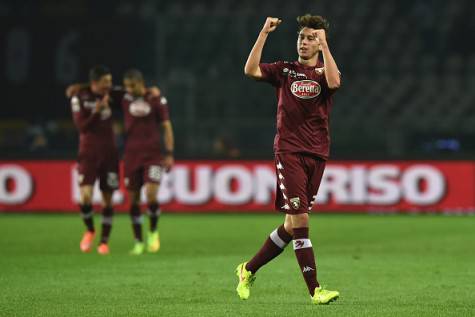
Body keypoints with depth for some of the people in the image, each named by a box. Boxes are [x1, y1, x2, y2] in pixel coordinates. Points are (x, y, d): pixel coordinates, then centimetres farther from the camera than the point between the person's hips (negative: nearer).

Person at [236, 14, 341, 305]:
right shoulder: (284, 71, 9)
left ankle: (249, 269, 25)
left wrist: (325, 44, -13)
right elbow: (251, 70, -7)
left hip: (317, 154, 3)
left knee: (292, 224, 8)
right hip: (289, 152, -3)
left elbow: (334, 82, -16)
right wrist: (264, 34, -10)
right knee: (300, 219, -13)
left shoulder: (324, 72, 9)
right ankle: (315, 290, -14)